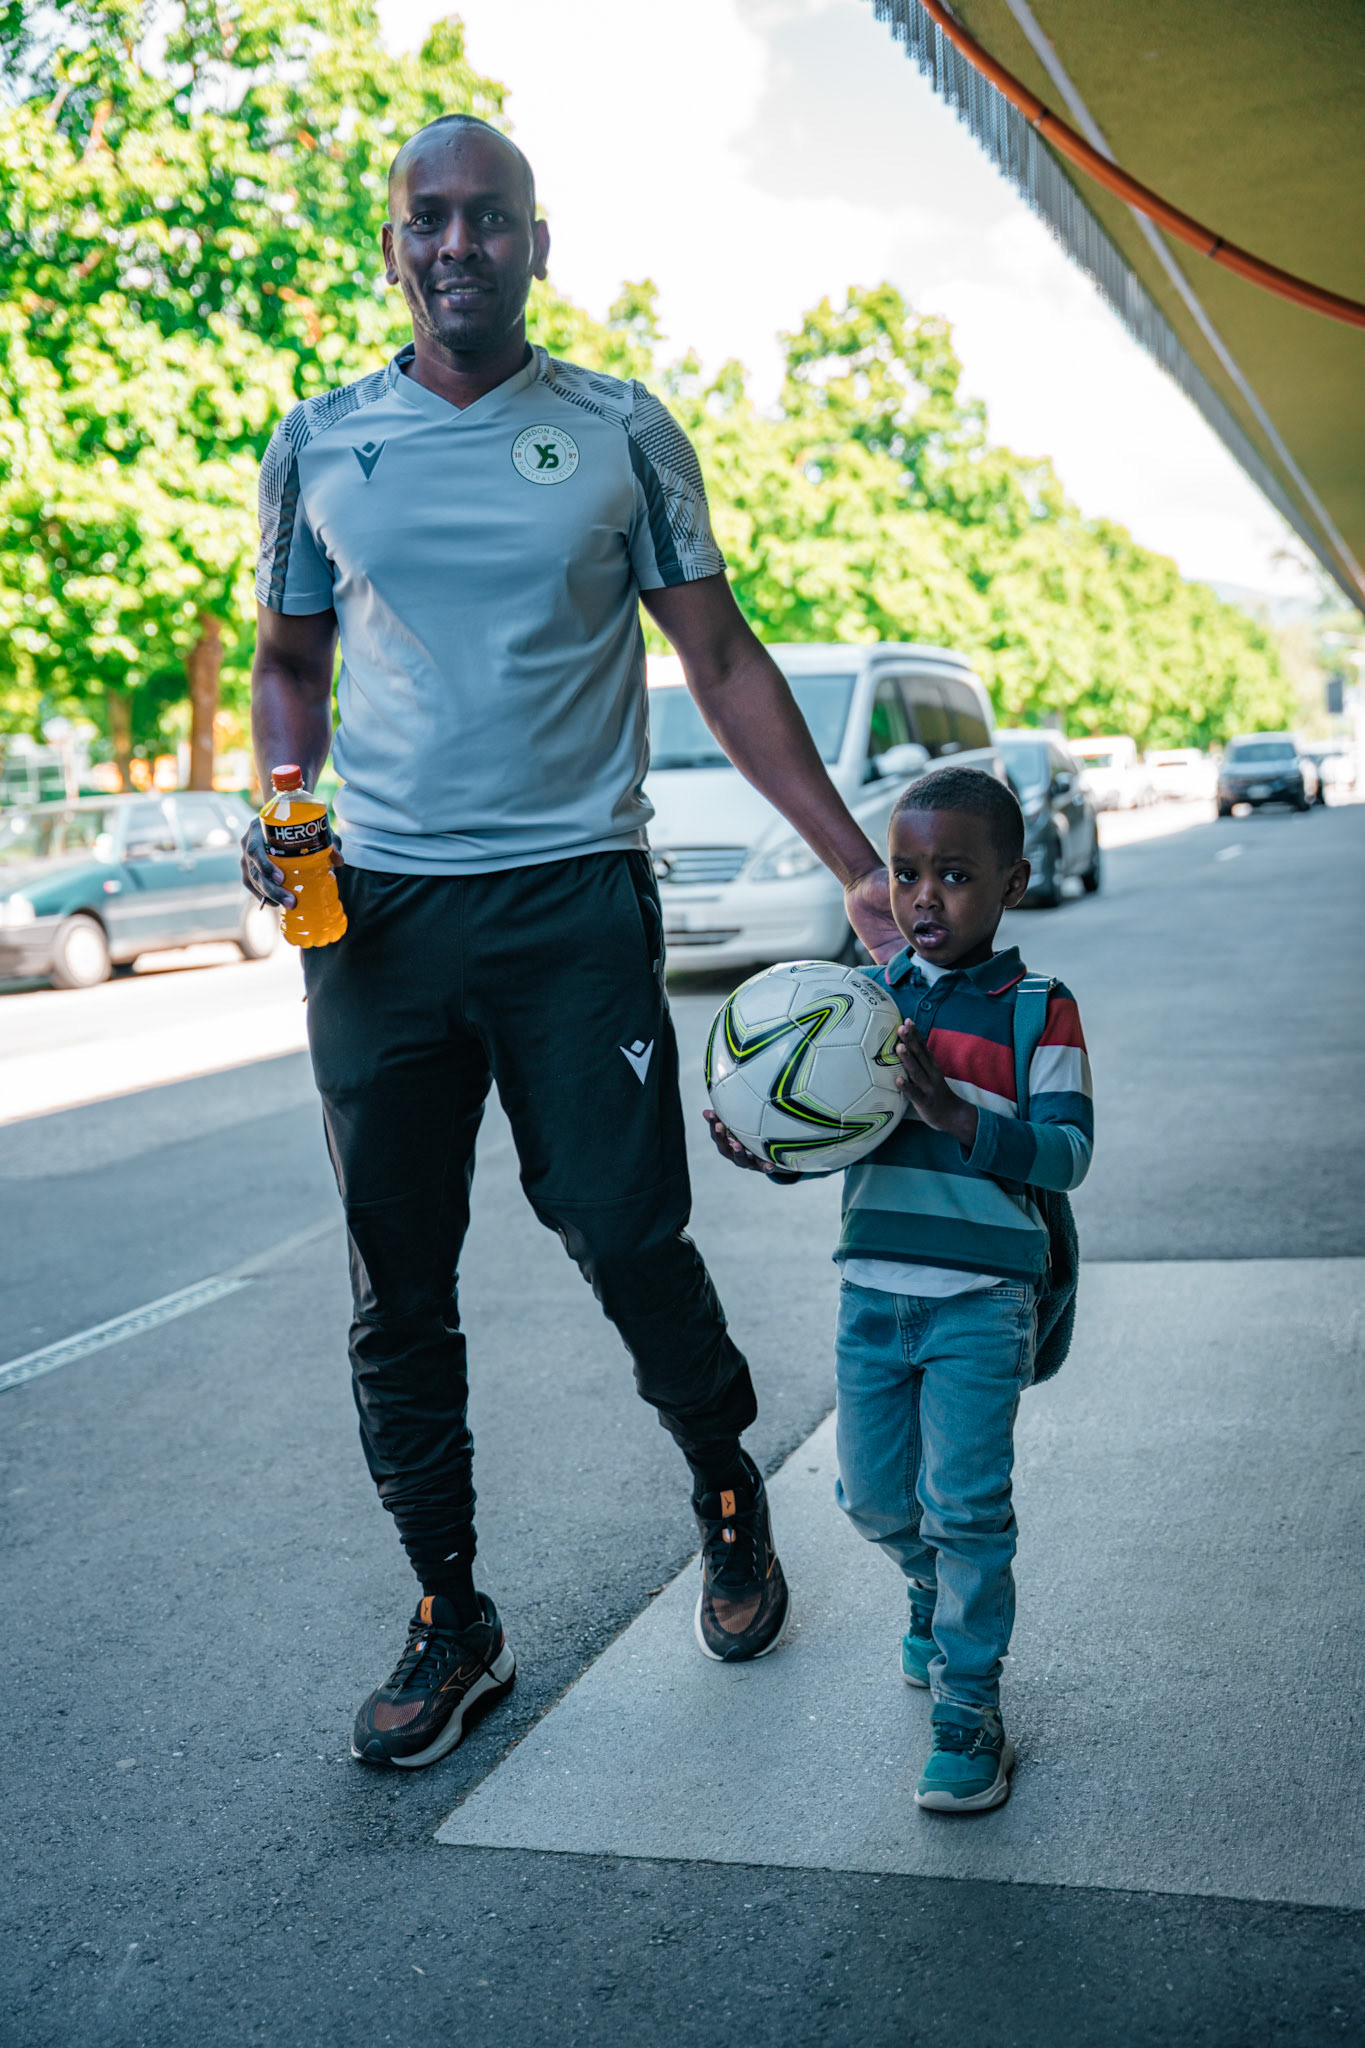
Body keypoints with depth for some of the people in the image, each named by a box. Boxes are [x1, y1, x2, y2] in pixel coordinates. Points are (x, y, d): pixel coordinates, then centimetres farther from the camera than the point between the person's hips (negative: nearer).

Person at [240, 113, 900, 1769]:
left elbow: (724, 662, 4)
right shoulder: (318, 446, 9)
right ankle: (450, 1626, 20)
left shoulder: (621, 434, 4)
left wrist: (858, 866, -2)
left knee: (628, 1242, -2)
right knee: (396, 1291, 5)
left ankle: (730, 1504, 28)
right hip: (376, 907, 2)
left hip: (574, 901, -2)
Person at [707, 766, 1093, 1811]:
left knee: (965, 1505, -4)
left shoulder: (1037, 1011, -6)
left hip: (982, 1302, -4)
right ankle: (938, 1592, 45)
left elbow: (1068, 1152, -12)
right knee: (874, 1495, 14)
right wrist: (767, 1149, -13)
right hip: (872, 1292, 5)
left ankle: (971, 1709, 11)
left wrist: (955, 1115, -25)